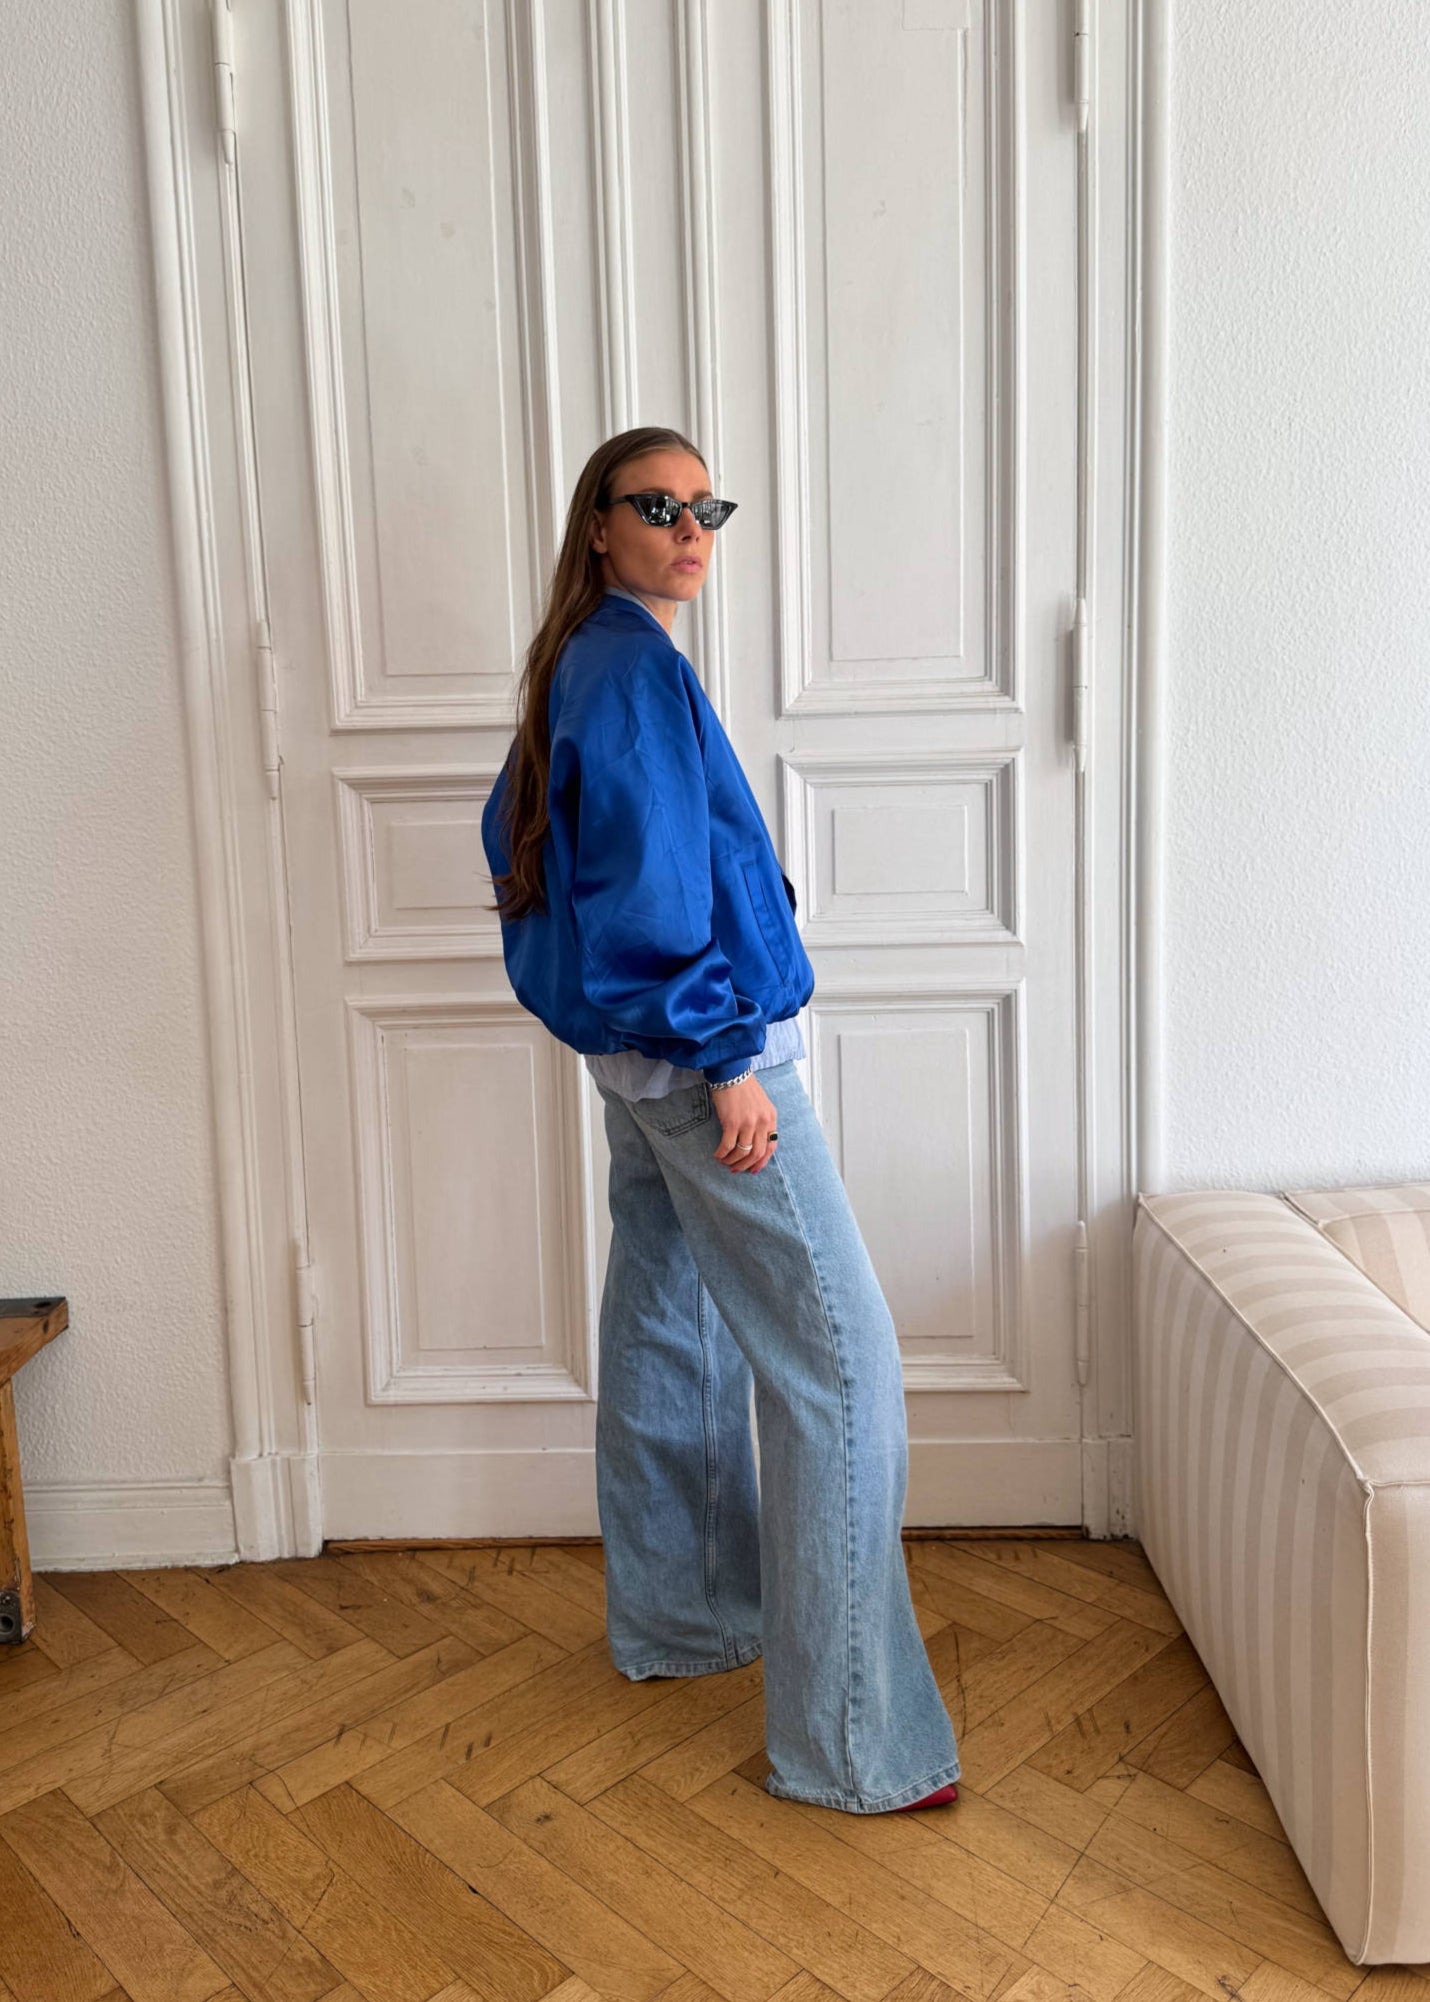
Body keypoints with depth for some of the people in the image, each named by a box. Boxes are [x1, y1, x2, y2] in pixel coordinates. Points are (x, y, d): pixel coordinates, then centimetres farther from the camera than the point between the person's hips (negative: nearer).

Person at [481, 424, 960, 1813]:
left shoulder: (583, 664, 13)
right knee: (838, 1356, -7)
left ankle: (673, 1619, 35)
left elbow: (515, 826, 23)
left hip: (635, 1055, 11)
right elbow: (651, 884, -23)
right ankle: (851, 1738, 0)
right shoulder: (638, 668, -17)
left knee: (668, 1328, 18)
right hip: (700, 1055, -11)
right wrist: (727, 1059, -19)